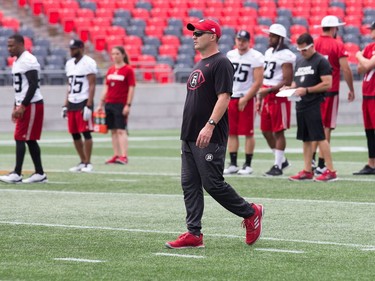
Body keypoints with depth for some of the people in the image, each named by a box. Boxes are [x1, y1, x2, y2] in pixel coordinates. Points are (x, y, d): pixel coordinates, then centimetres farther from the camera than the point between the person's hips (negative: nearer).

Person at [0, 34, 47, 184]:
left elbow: (33, 85, -20)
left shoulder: (28, 61, -16)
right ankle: (40, 174, 13)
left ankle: (17, 174, -10)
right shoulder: (17, 61, 16)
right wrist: (16, 107, 20)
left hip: (31, 105, -10)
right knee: (30, 140, 10)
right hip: (24, 105, 10)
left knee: (20, 139, -10)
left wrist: (23, 106, -21)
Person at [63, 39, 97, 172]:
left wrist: (88, 106, -18)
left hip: (83, 102, -8)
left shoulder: (88, 63, -9)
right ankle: (82, 162, 16)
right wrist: (65, 105, 15)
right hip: (72, 103, 8)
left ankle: (88, 163, -1)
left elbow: (92, 86, -12)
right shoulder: (69, 64, 15)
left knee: (86, 133, -6)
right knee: (75, 134, 7)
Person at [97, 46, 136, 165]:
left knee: (121, 130, -10)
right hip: (109, 104, 6)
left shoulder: (128, 70, -5)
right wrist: (101, 104, 14)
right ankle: (116, 155, 11)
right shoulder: (110, 70, 13)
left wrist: (128, 105, -14)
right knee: (113, 131, 7)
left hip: (121, 105, -6)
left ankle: (124, 156, -11)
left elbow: (131, 88, -8)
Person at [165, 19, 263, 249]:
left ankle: (251, 213, 10)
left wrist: (210, 125, -29)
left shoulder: (221, 63, -11)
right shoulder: (200, 65, 19)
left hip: (211, 138, -10)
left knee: (213, 184, -8)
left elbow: (224, 97, -20)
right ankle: (194, 234, 6)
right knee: (189, 185, 5)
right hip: (190, 136, 10)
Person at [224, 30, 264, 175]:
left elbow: (258, 82, -12)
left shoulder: (255, 57, -9)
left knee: (248, 133, -1)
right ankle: (233, 164, 10)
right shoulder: (230, 55, 9)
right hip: (231, 97, 5)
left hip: (247, 99, -5)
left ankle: (247, 165, 5)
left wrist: (245, 99, -15)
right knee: (231, 133, 5)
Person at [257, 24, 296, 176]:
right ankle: (282, 160, 24)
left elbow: (287, 81, -17)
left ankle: (278, 166, 4)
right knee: (265, 131, 10)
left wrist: (268, 90, -21)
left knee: (278, 132, -3)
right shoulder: (269, 52, 14)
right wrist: (260, 98, 17)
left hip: (279, 96, -9)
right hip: (266, 96, 9)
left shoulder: (286, 56, -13)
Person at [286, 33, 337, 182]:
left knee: (320, 137, -9)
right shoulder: (299, 62, 18)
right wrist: (291, 87, 5)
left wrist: (306, 90, -16)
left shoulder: (321, 61, -8)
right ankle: (307, 171, 14)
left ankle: (330, 171, -7)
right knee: (306, 139, 10)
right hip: (301, 106, 8)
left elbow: (327, 84, -14)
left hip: (314, 106, -8)